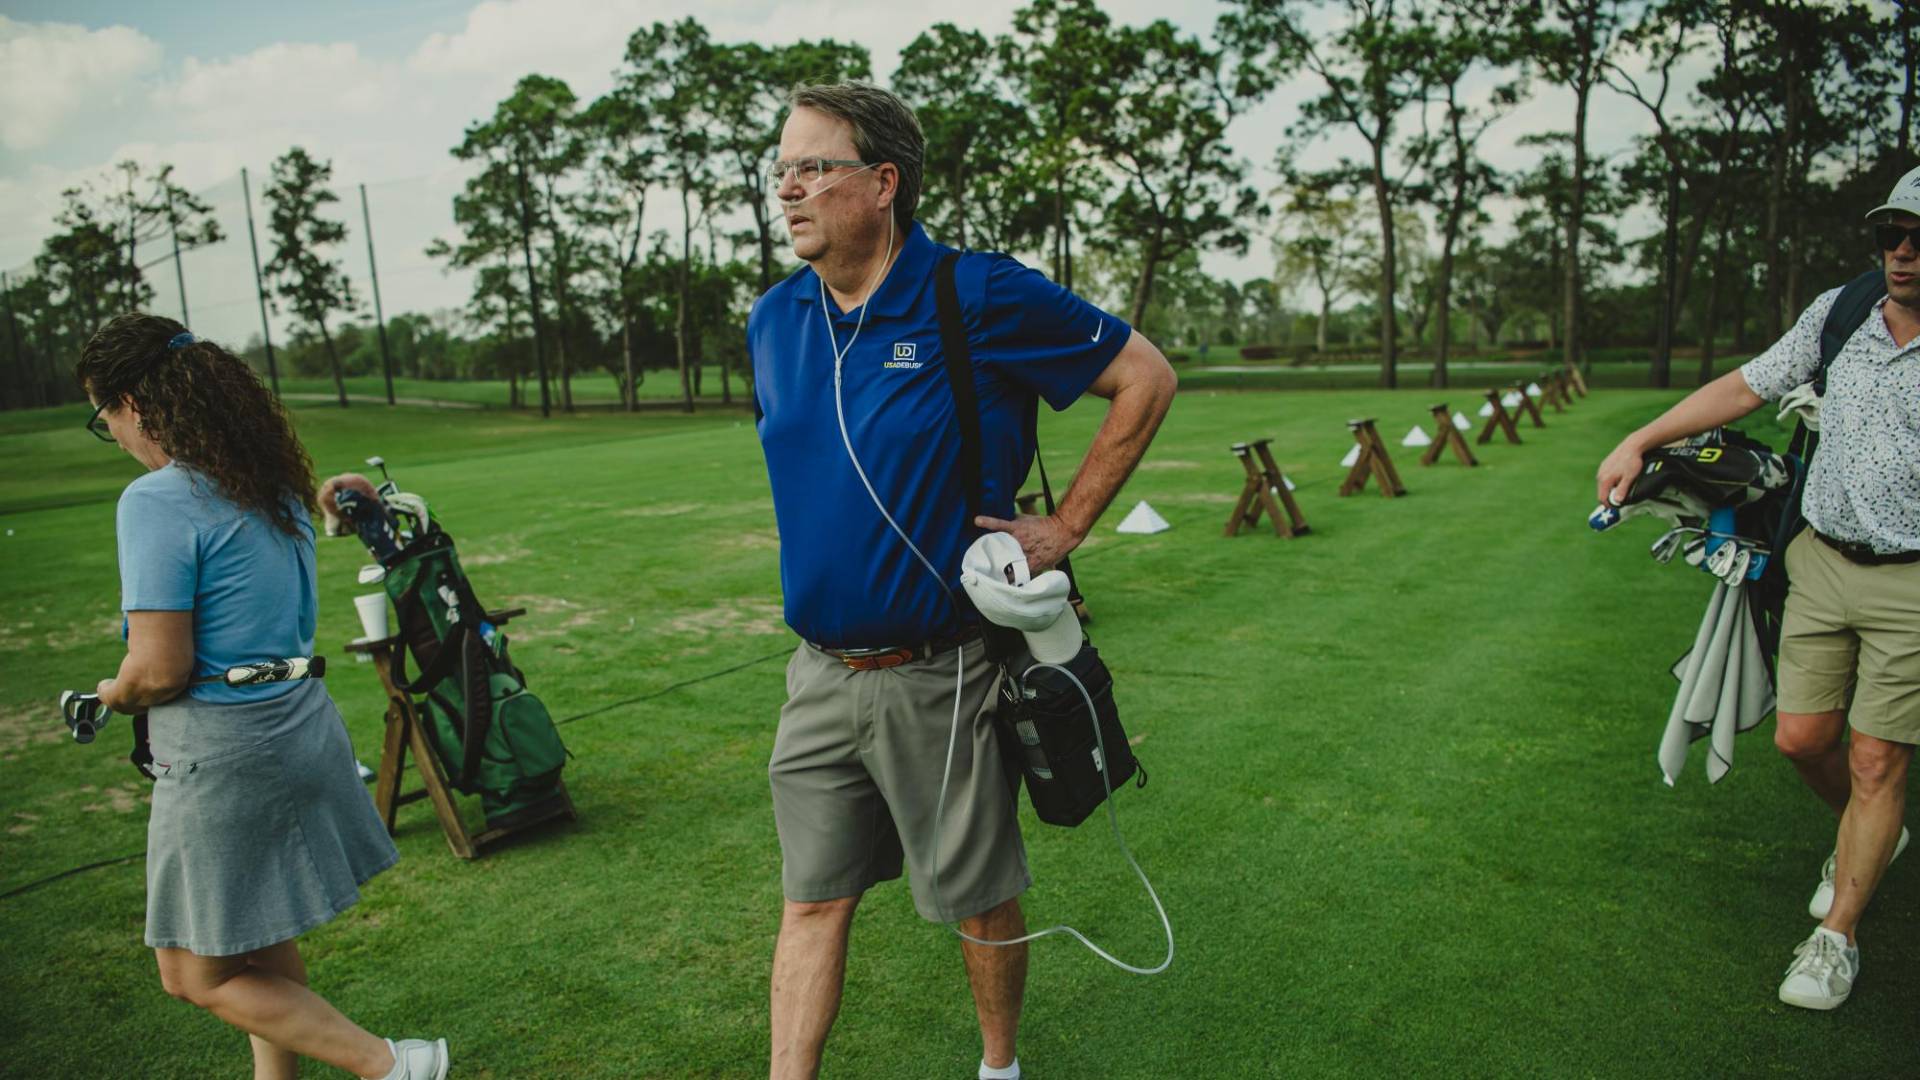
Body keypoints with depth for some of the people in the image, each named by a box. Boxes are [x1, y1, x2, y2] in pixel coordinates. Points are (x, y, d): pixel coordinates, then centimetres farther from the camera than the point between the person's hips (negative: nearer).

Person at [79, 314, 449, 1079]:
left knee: (199, 976, 9)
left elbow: (160, 670, -21)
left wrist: (113, 694, 0)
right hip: (300, 724, 8)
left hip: (223, 755, -8)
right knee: (262, 948, 23)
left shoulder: (156, 502, -19)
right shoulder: (274, 483, 7)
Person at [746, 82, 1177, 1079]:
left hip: (940, 675, -4)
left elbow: (1146, 378, -7)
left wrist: (1065, 527, -8)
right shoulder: (773, 320, 4)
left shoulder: (979, 298, -14)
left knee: (980, 899, 14)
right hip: (819, 673, 5)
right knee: (811, 898, 11)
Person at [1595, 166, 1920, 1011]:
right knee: (1801, 737, 8)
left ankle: (1837, 935, 18)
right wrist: (1639, 442, 3)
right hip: (1822, 561, 4)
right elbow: (1746, 386, 9)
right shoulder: (1838, 314, 2)